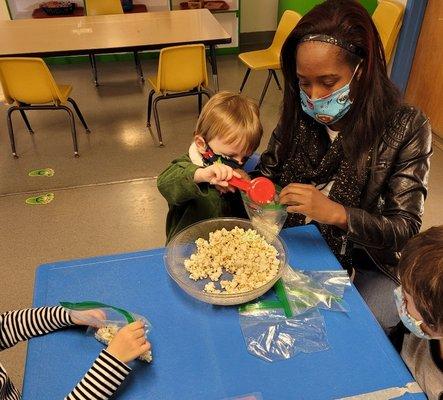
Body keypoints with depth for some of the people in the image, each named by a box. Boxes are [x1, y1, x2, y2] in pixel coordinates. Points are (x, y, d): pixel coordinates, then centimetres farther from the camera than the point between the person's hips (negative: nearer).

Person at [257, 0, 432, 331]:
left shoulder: (405, 127, -17)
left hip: (366, 265, -2)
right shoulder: (300, 113, -8)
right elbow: (270, 171, 5)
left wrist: (337, 213, -35)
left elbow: (406, 229, -17)